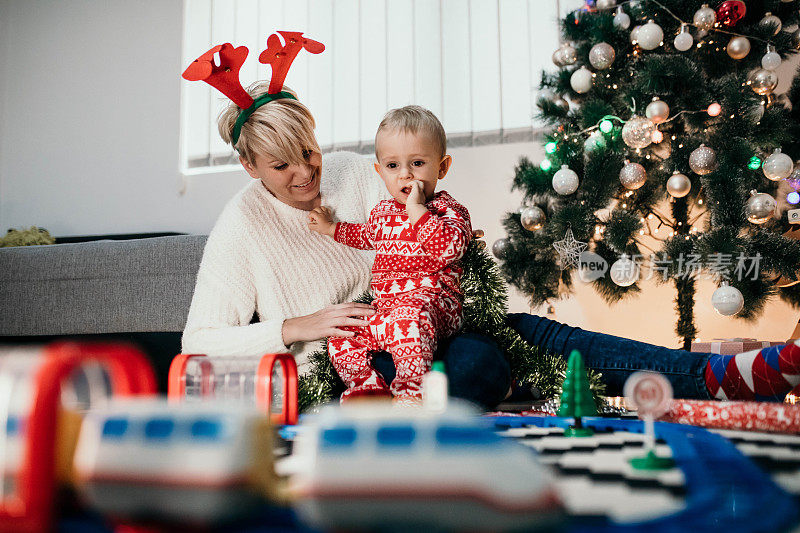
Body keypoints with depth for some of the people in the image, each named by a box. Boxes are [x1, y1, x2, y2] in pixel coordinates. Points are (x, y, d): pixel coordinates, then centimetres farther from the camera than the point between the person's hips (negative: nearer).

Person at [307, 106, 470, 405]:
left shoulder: (448, 210, -2)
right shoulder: (382, 211, 19)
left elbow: (450, 247, -25)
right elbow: (368, 235, 44)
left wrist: (416, 209, -22)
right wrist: (332, 228, 38)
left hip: (431, 302, -7)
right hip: (383, 307, 8)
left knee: (407, 321, -39)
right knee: (340, 337, -6)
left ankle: (410, 395, -36)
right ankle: (368, 387, -10)